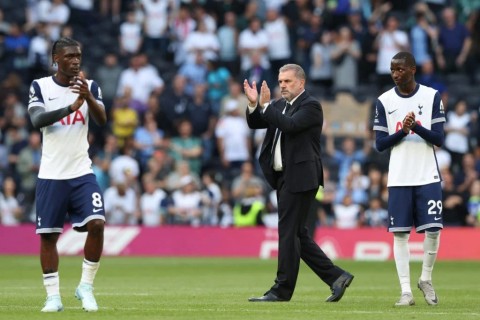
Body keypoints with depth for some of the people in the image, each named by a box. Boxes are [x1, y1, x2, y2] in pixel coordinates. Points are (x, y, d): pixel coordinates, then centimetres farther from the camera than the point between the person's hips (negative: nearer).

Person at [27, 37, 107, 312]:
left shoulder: (90, 86, 4)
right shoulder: (40, 87, 0)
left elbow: (102, 120, -12)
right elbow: (37, 120, -16)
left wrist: (88, 97, -31)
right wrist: (71, 107, -28)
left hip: (82, 173, 0)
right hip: (51, 175, 0)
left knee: (96, 224, -16)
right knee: (47, 234, 0)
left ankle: (86, 286, 0)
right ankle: (53, 296, 10)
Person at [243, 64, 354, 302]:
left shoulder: (311, 106, -7)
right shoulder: (279, 105, 17)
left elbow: (290, 125, -22)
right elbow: (254, 124, 11)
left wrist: (265, 106, -17)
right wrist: (254, 104, -7)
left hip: (299, 179, -9)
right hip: (283, 178, 9)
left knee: (288, 232, -8)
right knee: (297, 234, 10)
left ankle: (282, 290, -4)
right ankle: (336, 277, 15)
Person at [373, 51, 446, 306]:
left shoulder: (432, 97, 0)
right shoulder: (384, 101, 4)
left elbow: (439, 139, -4)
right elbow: (380, 144, 2)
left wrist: (416, 127, -21)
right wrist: (402, 131, -15)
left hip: (428, 177, -1)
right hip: (398, 179, 1)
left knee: (432, 230, -6)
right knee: (400, 233, -3)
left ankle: (426, 279, 17)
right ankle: (406, 291, 1)